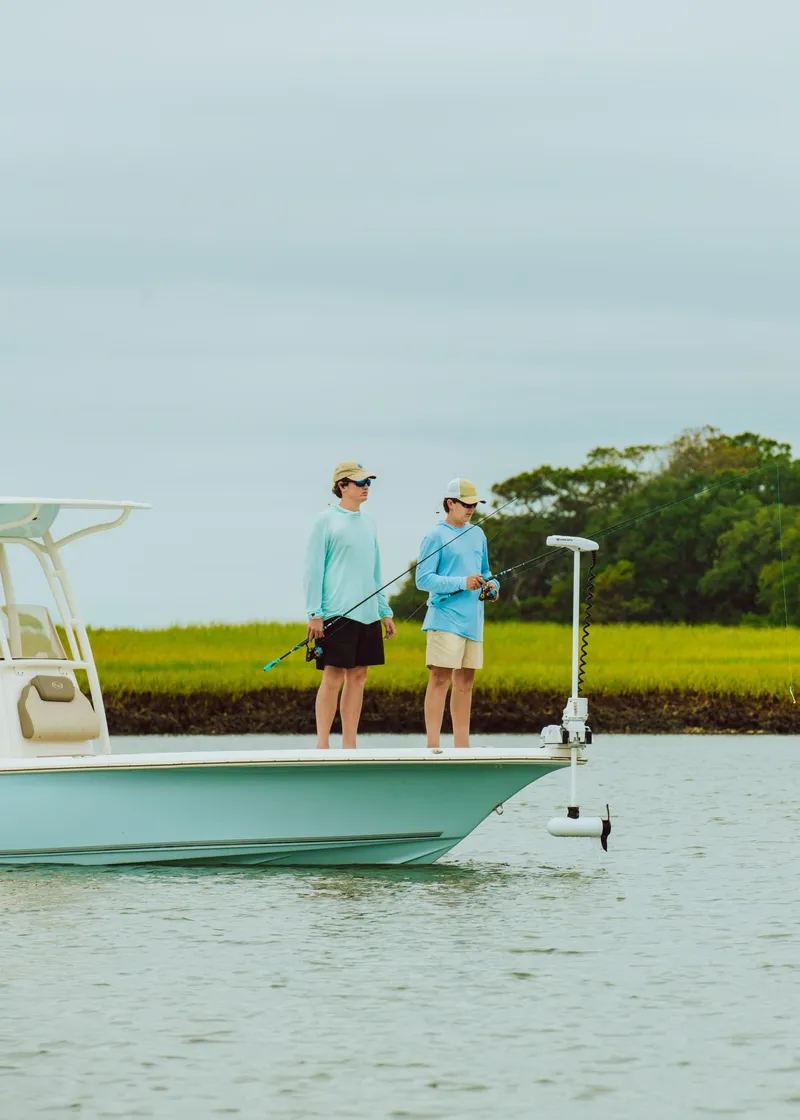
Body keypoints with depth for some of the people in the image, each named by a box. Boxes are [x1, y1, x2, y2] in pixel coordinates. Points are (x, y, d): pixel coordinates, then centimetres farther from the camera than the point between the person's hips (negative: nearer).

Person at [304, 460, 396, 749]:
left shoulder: (368, 522, 16)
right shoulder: (327, 520, -4)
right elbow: (313, 570, -6)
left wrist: (385, 611, 19)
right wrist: (314, 613, -13)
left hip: (367, 614, 7)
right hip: (336, 613, -7)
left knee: (358, 677, 6)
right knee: (333, 676, -9)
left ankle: (349, 745, 10)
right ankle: (322, 744, -6)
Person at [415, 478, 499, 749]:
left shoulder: (477, 535, 17)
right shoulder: (436, 537, -5)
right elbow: (423, 579, -11)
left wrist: (493, 585, 5)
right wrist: (462, 583, -18)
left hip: (473, 619, 7)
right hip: (446, 617, -7)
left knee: (465, 681, 9)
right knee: (440, 678, -10)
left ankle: (461, 745, 14)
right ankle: (433, 745, -12)